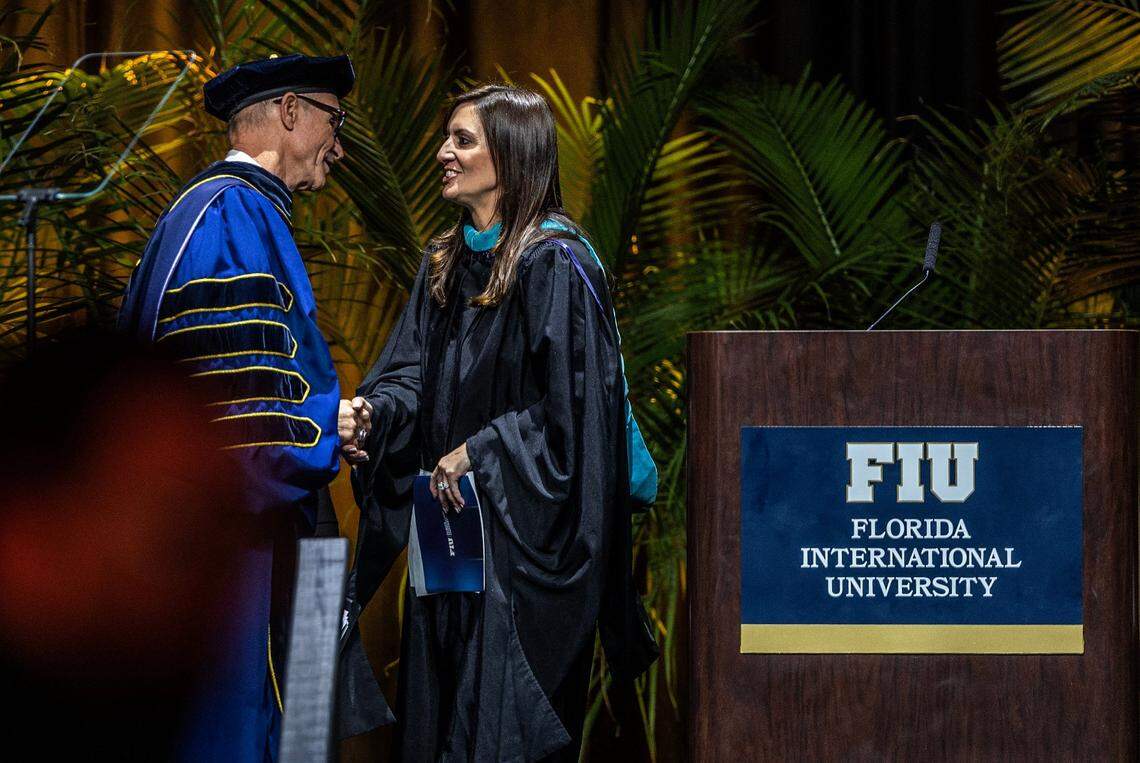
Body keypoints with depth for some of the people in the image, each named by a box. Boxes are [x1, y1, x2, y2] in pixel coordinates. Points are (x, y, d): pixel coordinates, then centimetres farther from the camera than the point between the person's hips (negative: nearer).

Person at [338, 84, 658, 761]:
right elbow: (412, 374, 10)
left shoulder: (553, 264, -11)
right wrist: (371, 413, -11)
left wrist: (477, 452, -16)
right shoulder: (447, 264, 14)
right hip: (448, 526, 8)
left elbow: (571, 402, -15)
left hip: (519, 531, -8)